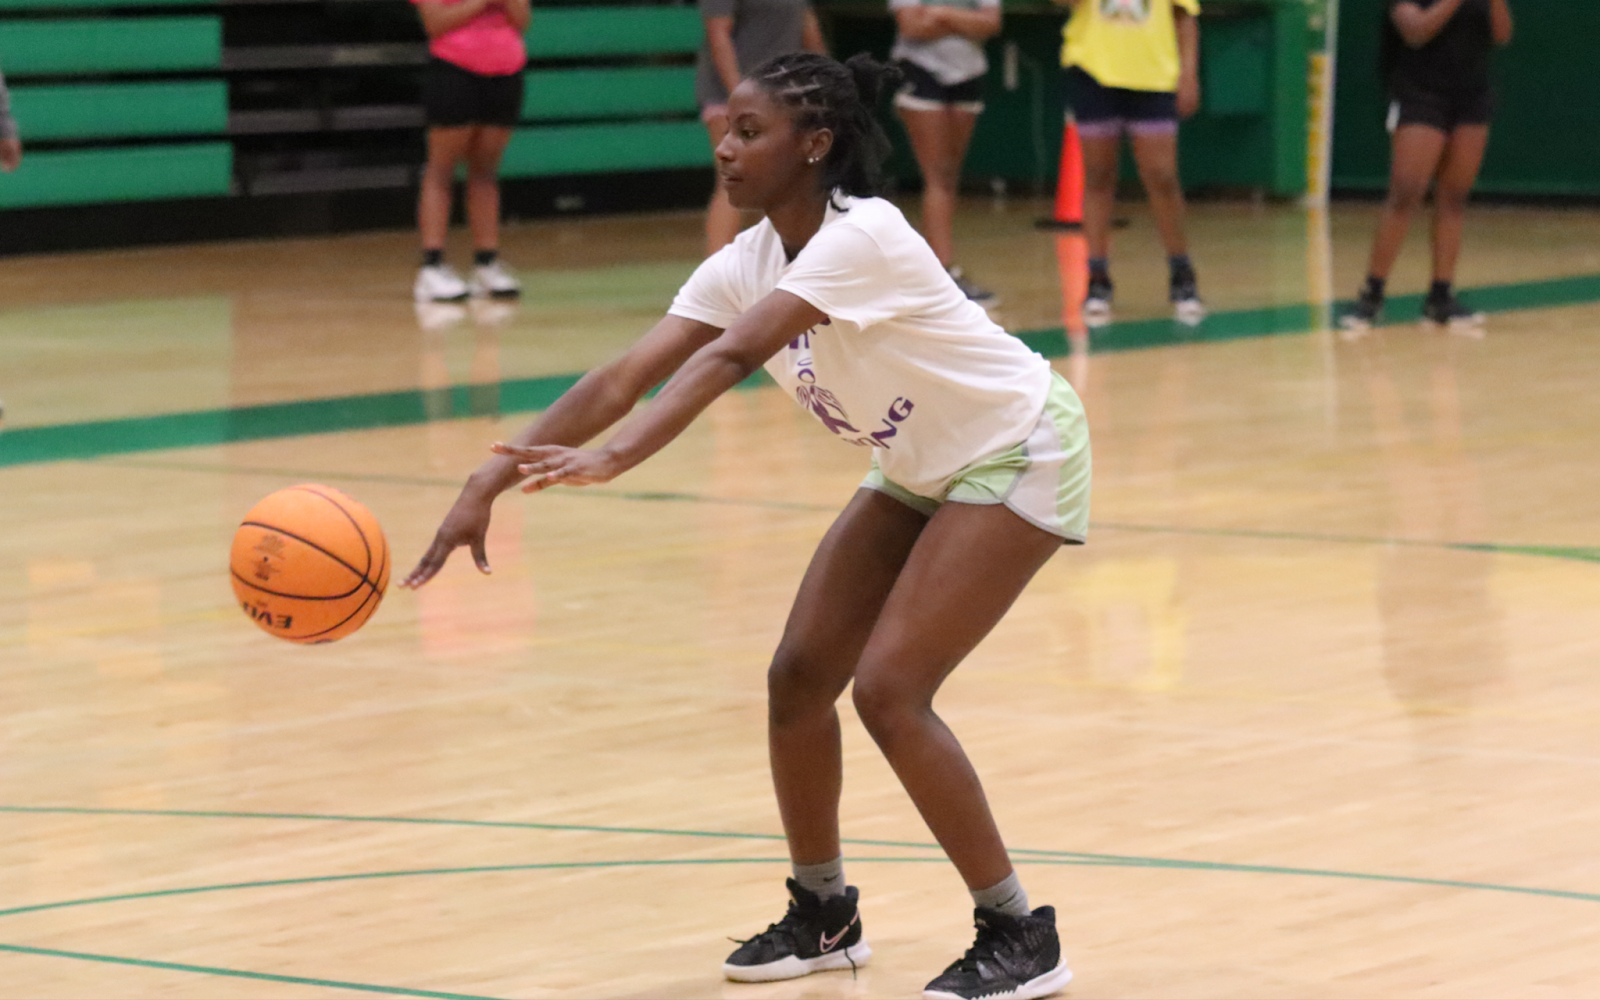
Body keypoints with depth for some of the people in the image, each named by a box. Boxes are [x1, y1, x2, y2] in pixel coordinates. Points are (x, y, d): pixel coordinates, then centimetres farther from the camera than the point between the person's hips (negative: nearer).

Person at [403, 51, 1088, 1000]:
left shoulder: (862, 236, -30)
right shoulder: (745, 265, -7)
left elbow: (729, 359, -43)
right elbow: (622, 379, -15)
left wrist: (615, 459, -54)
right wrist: (492, 482, -26)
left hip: (1018, 456, -8)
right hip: (919, 469, 8)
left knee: (888, 690, -17)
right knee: (799, 675, 0)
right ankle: (824, 915, 19)